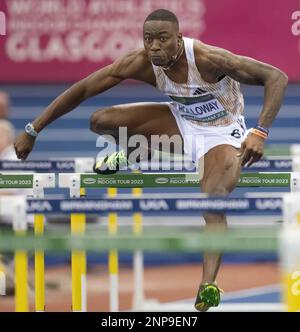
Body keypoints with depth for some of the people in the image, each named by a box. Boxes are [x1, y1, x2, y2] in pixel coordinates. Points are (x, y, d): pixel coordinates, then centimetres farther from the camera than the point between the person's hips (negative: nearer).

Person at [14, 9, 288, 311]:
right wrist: (33, 131, -13)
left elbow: (277, 77, -33)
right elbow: (82, 89, -13)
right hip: (181, 120, 5)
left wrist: (260, 133, -43)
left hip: (221, 133, -5)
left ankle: (208, 287, -37)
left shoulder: (207, 59, -34)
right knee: (101, 121, -10)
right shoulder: (141, 63, -21)